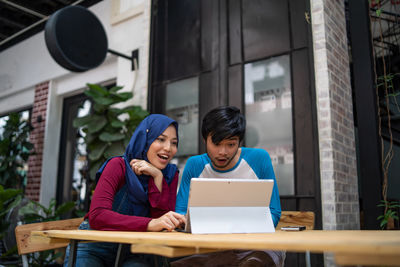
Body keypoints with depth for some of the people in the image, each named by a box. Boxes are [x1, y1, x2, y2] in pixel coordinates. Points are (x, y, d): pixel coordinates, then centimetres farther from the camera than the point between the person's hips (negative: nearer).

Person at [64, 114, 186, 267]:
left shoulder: (171, 175, 1)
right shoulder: (119, 166, -10)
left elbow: (165, 224, -9)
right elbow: (96, 216, -24)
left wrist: (158, 177, -18)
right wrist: (150, 224, -36)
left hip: (134, 253, 2)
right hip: (95, 247, -1)